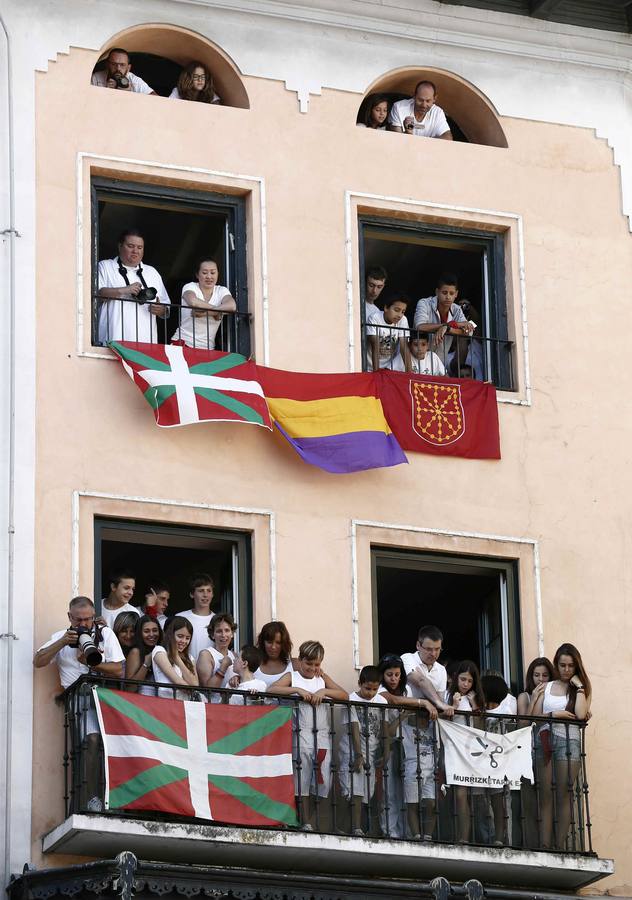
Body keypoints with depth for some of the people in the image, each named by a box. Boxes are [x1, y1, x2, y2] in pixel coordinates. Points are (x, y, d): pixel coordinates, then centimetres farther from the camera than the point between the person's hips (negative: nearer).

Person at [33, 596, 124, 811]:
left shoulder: (105, 634, 11)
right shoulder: (61, 637, 15)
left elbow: (118, 671, 2)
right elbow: (38, 662, 2)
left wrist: (90, 663, -11)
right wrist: (62, 642, -7)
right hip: (80, 695, 0)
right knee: (93, 739, -25)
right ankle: (93, 797, -23)